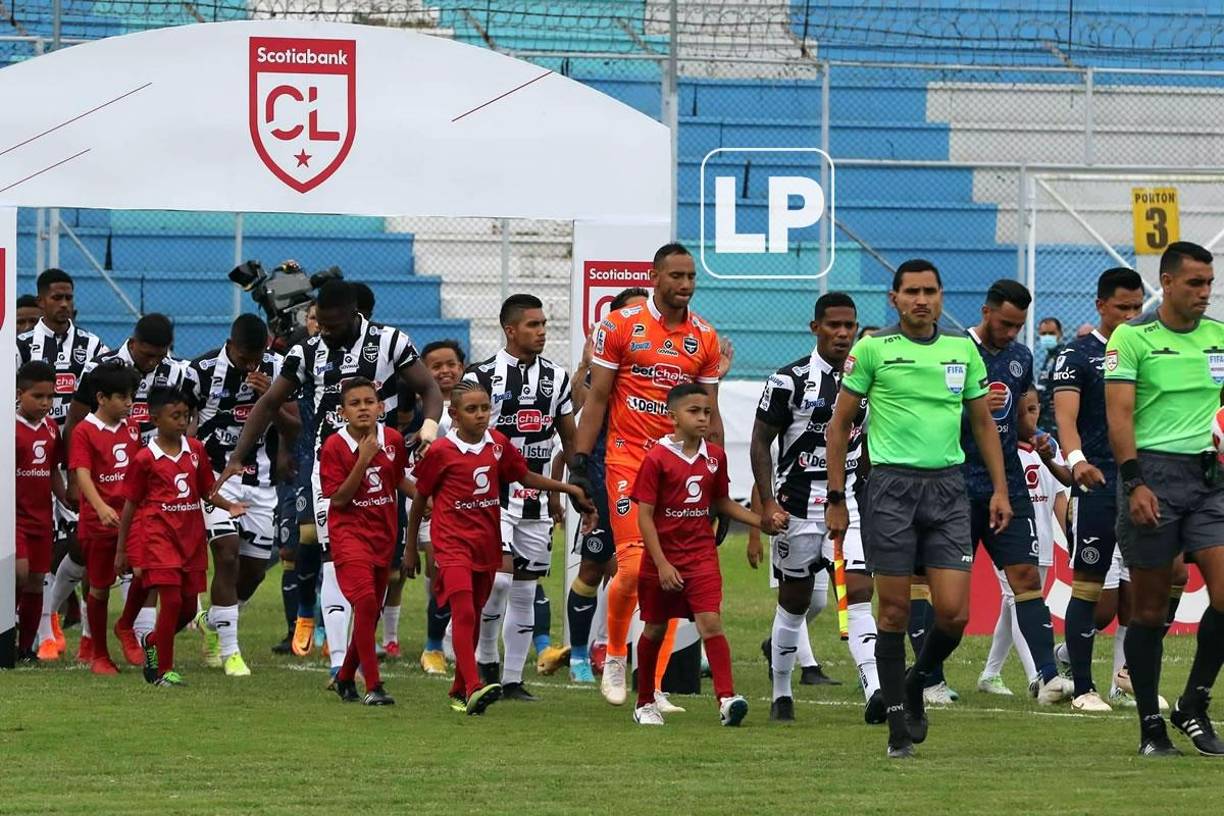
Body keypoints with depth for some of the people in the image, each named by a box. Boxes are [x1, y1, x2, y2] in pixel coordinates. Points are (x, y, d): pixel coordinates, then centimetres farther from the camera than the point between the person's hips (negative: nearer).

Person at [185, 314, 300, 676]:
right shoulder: (203, 371, -10)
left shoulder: (278, 369, -1)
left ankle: (211, 621, 36)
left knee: (255, 568, 7)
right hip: (217, 475, -4)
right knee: (228, 557, -17)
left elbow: (293, 430, -1)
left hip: (261, 481, 4)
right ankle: (229, 650, -10)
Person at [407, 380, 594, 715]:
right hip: (453, 545, -6)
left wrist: (571, 489, 14)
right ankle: (473, 688, -31)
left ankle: (460, 690, 25)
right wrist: (411, 547, 7)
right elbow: (420, 499, 2)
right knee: (463, 612, -19)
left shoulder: (498, 444, 5)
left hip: (487, 545, 6)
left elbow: (525, 476, 20)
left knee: (474, 616, 13)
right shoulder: (441, 452, -8)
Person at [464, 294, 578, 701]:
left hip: (537, 500, 5)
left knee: (525, 591, 6)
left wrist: (557, 492, 13)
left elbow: (570, 442, 19)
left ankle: (512, 680, 12)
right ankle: (485, 657, 1)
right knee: (500, 577, -19)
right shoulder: (482, 376, -6)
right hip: (493, 496, -5)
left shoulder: (556, 377, 10)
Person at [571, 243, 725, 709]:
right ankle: (614, 656, 13)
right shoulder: (620, 326, -1)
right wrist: (579, 463, -4)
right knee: (634, 564, -12)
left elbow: (709, 413, 14)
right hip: (628, 458, -3)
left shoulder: (705, 338, 9)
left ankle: (654, 685, 6)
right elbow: (597, 397, 2)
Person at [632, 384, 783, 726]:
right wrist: (662, 564, -17)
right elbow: (645, 515, -12)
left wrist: (763, 521, 6)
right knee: (655, 629, 11)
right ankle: (645, 704, 27)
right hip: (663, 558, -2)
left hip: (702, 556, 2)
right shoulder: (657, 458, -11)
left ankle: (727, 698, -23)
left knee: (710, 622, -14)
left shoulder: (715, 457, 4)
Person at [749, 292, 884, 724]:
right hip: (799, 505, -2)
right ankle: (781, 694, 25)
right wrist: (768, 503, -13)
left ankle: (875, 692, -25)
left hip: (850, 504, 2)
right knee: (794, 603, 8)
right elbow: (760, 443, -4)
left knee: (859, 595, -13)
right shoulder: (790, 380, -7)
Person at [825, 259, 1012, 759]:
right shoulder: (873, 348, -1)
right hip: (892, 486, -3)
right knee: (895, 610, -1)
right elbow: (840, 423, 4)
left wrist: (1000, 488, 11)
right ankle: (898, 724, 9)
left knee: (954, 613, -6)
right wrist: (836, 498, 1)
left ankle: (916, 682, 23)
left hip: (948, 484, 3)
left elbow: (983, 422, 18)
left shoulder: (963, 349, 9)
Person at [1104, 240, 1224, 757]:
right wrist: (1135, 483, -16)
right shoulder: (1132, 337, -4)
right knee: (1150, 607, 1)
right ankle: (1151, 725, 9)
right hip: (1153, 469, -4)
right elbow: (1119, 414, -8)